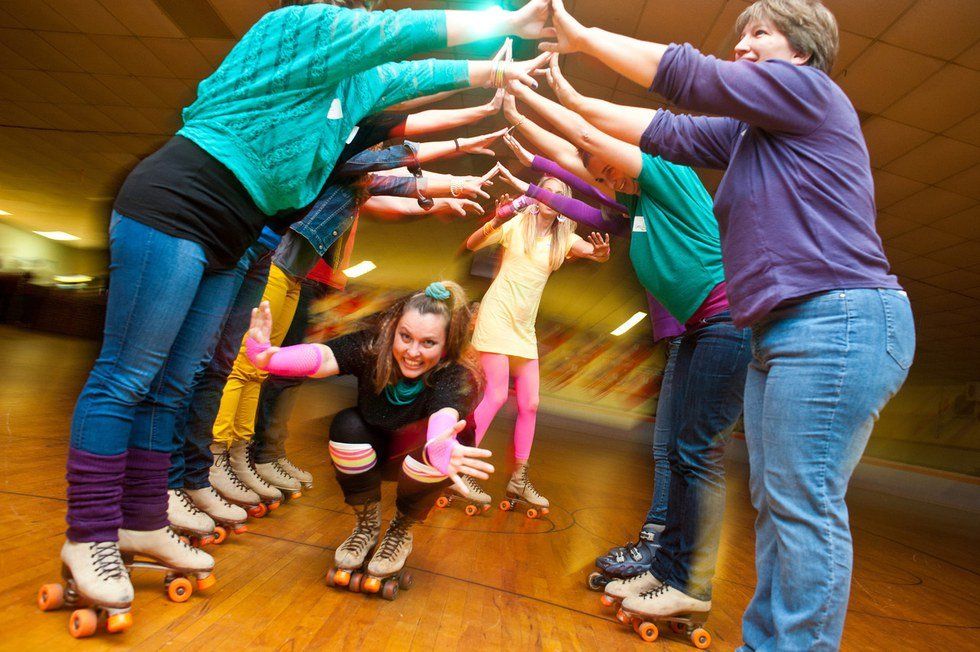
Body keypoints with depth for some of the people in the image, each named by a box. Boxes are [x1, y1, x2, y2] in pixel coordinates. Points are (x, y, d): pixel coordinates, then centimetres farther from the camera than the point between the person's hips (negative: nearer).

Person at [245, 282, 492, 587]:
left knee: (432, 457, -35)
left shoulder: (456, 376, -32)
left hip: (417, 455, -2)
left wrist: (440, 447, -78)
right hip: (375, 445, 2)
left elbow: (444, 415, -54)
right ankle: (367, 524, -3)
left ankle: (401, 530, -2)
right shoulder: (372, 345, -26)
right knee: (347, 424, -29)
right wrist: (268, 357, -64)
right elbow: (322, 357, -43)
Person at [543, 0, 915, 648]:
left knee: (803, 502, -9)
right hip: (784, 331, 9)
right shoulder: (747, 131, 23)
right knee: (773, 500, 9)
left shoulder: (808, 88, 0)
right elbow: (669, 131, 20)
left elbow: (691, 76, -4)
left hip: (838, 322, -9)